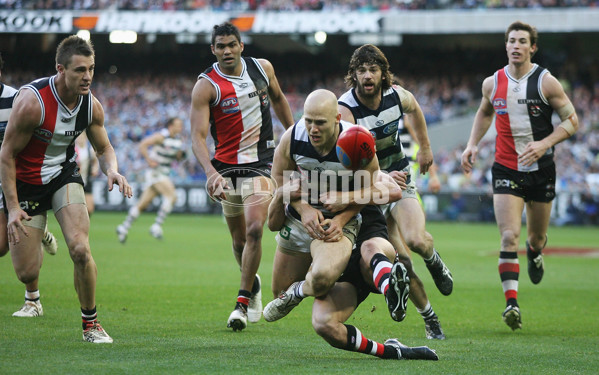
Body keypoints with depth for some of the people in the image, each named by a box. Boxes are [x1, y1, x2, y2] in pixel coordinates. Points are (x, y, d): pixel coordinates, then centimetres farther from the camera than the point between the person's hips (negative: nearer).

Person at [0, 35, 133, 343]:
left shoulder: (91, 106, -11)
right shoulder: (32, 101, -27)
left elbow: (103, 148, 6)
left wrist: (112, 170, -18)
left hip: (64, 176, 3)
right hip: (25, 182, -3)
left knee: (80, 250, -19)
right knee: (27, 273, -3)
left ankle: (90, 324, 1)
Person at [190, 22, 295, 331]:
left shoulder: (262, 68, 0)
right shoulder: (206, 85, -11)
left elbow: (278, 99, 21)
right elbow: (197, 137, -19)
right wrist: (211, 173, -34)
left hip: (261, 163, 0)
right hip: (226, 165, 0)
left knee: (254, 230, -17)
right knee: (239, 240, 10)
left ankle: (243, 303, -11)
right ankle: (253, 285, 38)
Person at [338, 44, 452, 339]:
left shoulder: (397, 96, -9)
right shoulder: (345, 109, -23)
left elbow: (414, 110, 18)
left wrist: (425, 147, 27)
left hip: (399, 176, 2)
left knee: (416, 240, -24)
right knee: (400, 259, -10)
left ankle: (433, 260, 13)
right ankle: (428, 315, 10)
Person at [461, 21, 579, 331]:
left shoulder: (546, 82, -9)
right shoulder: (492, 83, 0)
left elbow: (571, 121, -5)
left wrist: (543, 144, -20)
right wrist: (473, 144, 7)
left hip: (541, 169, 0)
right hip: (506, 169, 1)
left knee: (536, 237, 14)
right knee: (509, 236, -15)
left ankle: (535, 251, 52)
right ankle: (511, 303, -20)